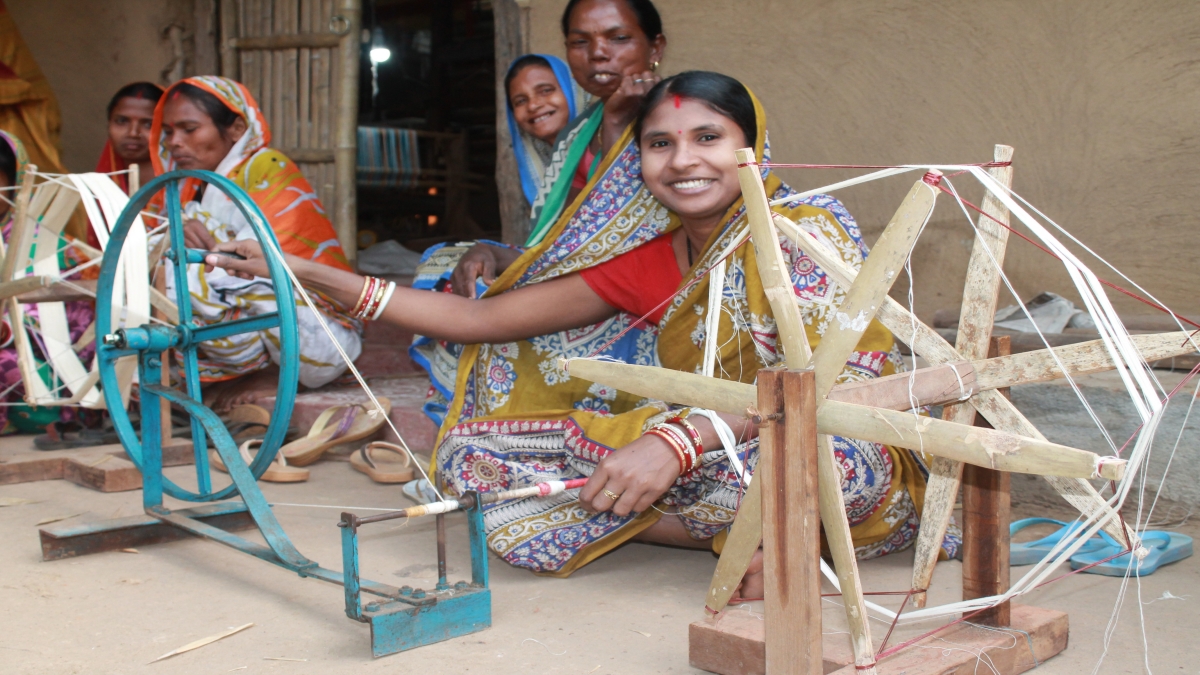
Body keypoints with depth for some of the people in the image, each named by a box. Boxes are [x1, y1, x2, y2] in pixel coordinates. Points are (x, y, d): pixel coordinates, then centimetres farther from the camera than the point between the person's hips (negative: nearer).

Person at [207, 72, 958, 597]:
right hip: (710, 460, 7)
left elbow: (831, 380, -26)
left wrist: (679, 440, -40)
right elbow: (486, 320, 6)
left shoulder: (804, 228, -12)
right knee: (474, 450, -7)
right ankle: (745, 536, -9)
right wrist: (311, 273, 2)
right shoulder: (647, 261, 5)